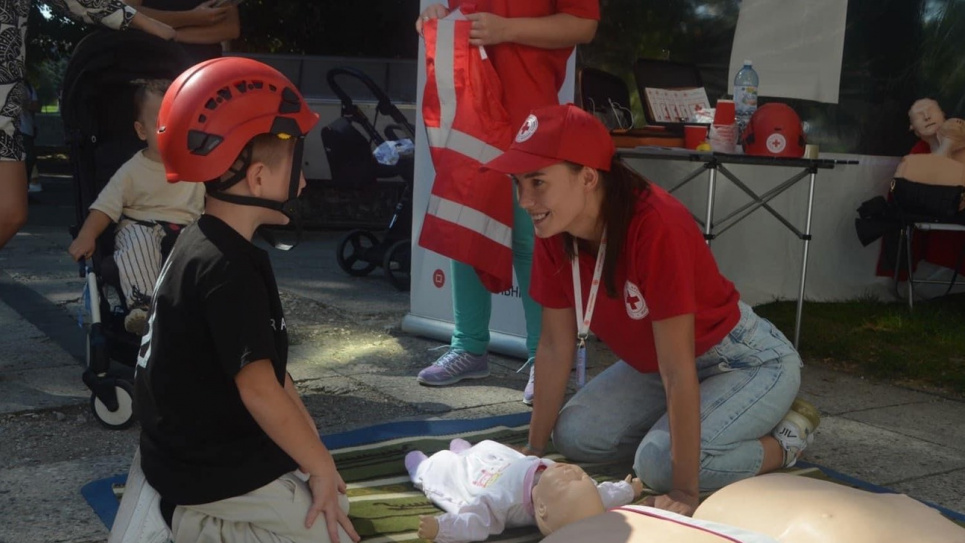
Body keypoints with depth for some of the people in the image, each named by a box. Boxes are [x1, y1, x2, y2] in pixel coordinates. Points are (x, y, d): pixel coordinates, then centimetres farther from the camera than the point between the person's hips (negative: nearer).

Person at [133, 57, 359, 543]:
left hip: (199, 455, 9)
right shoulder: (227, 270, -23)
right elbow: (261, 391, -24)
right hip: (216, 476, -9)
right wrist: (322, 469, -13)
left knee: (333, 502, 17)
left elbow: (269, 368, 7)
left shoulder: (203, 246, 7)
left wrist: (315, 456, 6)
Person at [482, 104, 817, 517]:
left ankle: (785, 439, 0)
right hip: (655, 365, 7)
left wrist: (685, 490, -32)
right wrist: (535, 447, -2)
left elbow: (678, 370, -35)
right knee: (574, 436, -8)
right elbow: (555, 345, -5)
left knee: (659, 464, -25)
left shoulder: (655, 226, -36)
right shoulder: (554, 232, -14)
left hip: (749, 362, -7)